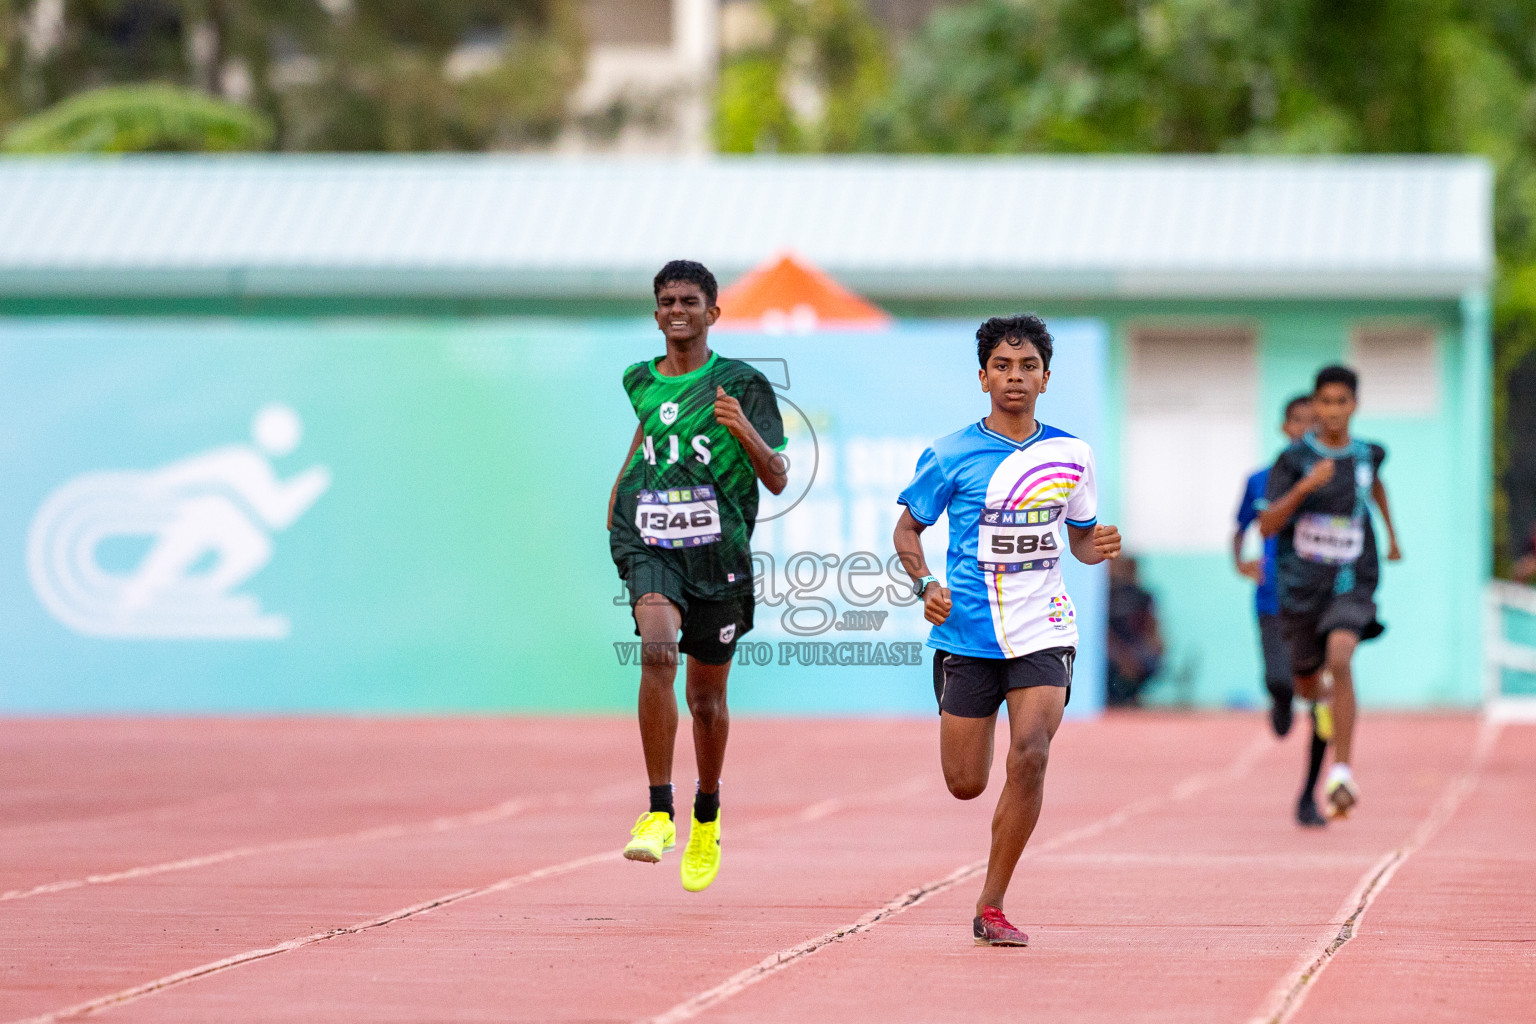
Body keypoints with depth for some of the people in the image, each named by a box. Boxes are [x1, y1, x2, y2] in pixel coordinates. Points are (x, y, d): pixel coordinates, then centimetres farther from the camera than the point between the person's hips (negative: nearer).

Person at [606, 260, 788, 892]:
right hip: (651, 547, 1)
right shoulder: (643, 383, 9)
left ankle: (706, 822, 37)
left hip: (718, 553, -1)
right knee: (658, 650, -28)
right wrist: (618, 503, 24)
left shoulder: (742, 386, -2)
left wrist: (743, 429, -24)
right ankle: (659, 814, -28)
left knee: (707, 698, 11)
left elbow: (777, 479, -6)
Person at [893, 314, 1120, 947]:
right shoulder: (952, 455, -2)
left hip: (1043, 628, 1)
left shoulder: (1071, 455, 6)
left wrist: (1099, 548, -6)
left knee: (1030, 756, -19)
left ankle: (990, 909, -9)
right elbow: (908, 527, 6)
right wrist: (924, 585, -12)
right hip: (968, 632, -1)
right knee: (965, 784, 0)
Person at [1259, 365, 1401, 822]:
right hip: (1301, 587, 1)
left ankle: (1342, 773, -30)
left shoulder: (1367, 455, 2)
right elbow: (1267, 526, -16)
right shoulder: (1293, 459, -8)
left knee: (1339, 659, -28)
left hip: (1352, 583, -1)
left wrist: (1392, 533, 33)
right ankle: (1325, 705, 58)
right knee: (1306, 681, 17)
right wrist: (1306, 485, -28)